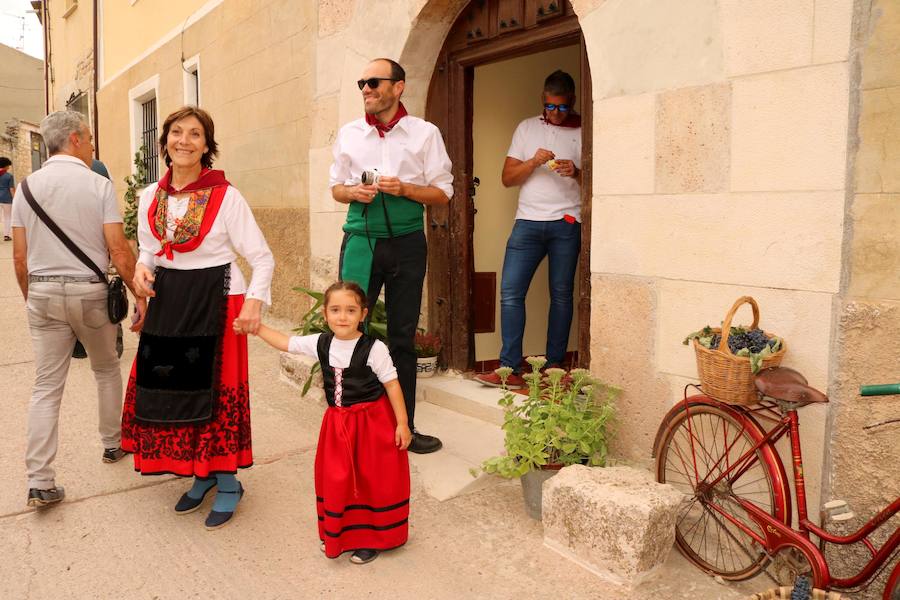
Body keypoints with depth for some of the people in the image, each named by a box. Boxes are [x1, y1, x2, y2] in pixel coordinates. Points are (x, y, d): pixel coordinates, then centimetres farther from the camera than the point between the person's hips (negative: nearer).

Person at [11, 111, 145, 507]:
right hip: (90, 292, -3)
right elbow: (118, 251, -13)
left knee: (46, 387, 6)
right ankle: (112, 444, 34)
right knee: (106, 370, 20)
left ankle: (39, 482, 6)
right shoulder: (98, 185, -8)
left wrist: (31, 298, 17)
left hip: (43, 293, 3)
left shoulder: (27, 187, 3)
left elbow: (20, 257, 5)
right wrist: (140, 295, -5)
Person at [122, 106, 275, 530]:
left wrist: (255, 302, -25)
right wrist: (143, 269, -6)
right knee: (167, 387, 9)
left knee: (217, 389, 0)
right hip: (168, 303, 6)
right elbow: (148, 249, 17)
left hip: (216, 300, -5)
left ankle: (228, 482, 20)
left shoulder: (226, 196, -10)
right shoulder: (150, 197, 6)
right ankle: (202, 475, 29)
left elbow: (262, 258, -10)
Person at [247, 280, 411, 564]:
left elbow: (392, 385, -12)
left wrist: (402, 424, -12)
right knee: (336, 480, 12)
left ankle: (370, 538, 23)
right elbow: (286, 342, 10)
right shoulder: (320, 344, -3)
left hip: (372, 421, -5)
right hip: (337, 422, 5)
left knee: (372, 480, 5)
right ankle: (338, 534, 33)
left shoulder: (373, 349, -18)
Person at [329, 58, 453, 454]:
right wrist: (353, 192, -8)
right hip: (360, 242, 1)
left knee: (403, 336, 7)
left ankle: (403, 428, 19)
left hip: (406, 243, -1)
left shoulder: (425, 134, 2)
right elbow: (336, 187, 15)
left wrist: (403, 189, -16)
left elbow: (442, 193, 1)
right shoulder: (348, 134, 8)